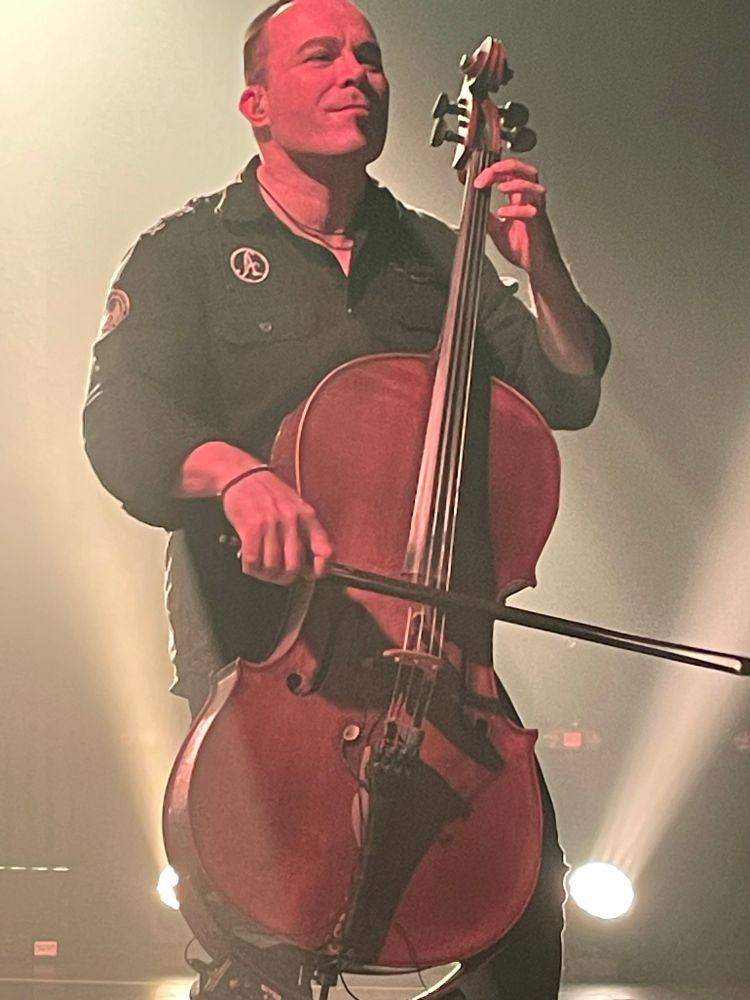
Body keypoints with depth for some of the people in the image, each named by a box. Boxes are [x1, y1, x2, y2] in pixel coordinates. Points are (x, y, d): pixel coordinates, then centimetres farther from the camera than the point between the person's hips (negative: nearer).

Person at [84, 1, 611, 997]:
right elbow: (122, 420, -14)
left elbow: (567, 395, 11)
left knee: (526, 893, -11)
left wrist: (541, 267, -6)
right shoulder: (188, 253, 3)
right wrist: (232, 468, -35)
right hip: (257, 640, -3)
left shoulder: (434, 254, 15)